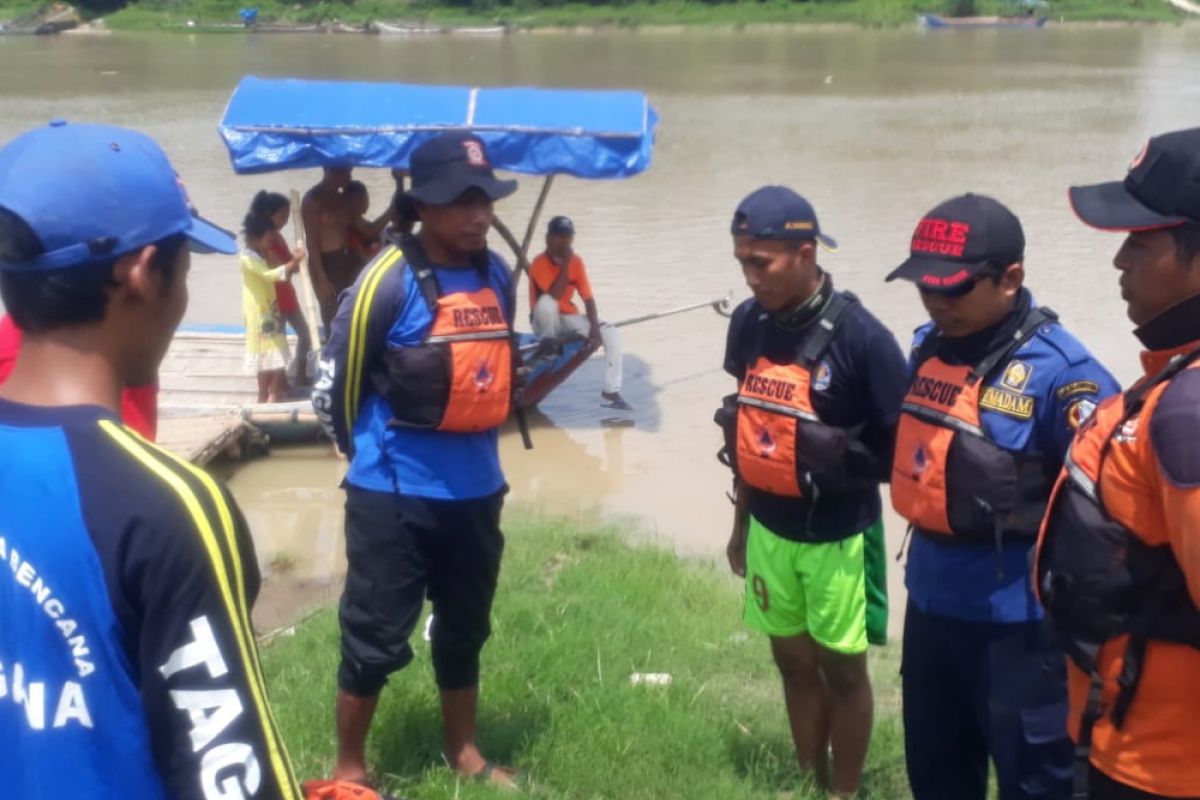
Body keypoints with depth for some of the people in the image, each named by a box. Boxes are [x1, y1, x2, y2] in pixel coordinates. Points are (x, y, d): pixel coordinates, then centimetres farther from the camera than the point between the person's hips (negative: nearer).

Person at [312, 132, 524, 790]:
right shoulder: (390, 279, -17)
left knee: (465, 627, 20)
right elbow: (334, 379, -10)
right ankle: (349, 768, 21)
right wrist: (374, 452, 3)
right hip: (394, 495, -6)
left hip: (476, 488, 6)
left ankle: (463, 751, 37)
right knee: (376, 636, 3)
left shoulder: (498, 275, 3)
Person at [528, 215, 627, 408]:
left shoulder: (576, 261, -3)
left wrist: (594, 327, -17)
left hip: (569, 318, 5)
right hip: (547, 321, -5)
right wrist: (565, 263, -29)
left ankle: (611, 391, -14)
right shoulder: (540, 263, -19)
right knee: (546, 301, -39)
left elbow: (588, 298, -4)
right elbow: (556, 295, -32)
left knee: (611, 333, -15)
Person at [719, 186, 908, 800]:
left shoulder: (861, 337, -20)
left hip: (838, 537, -5)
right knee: (794, 662, 17)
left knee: (841, 667, 11)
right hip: (769, 530, 5)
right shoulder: (748, 324, -2)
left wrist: (844, 456, -26)